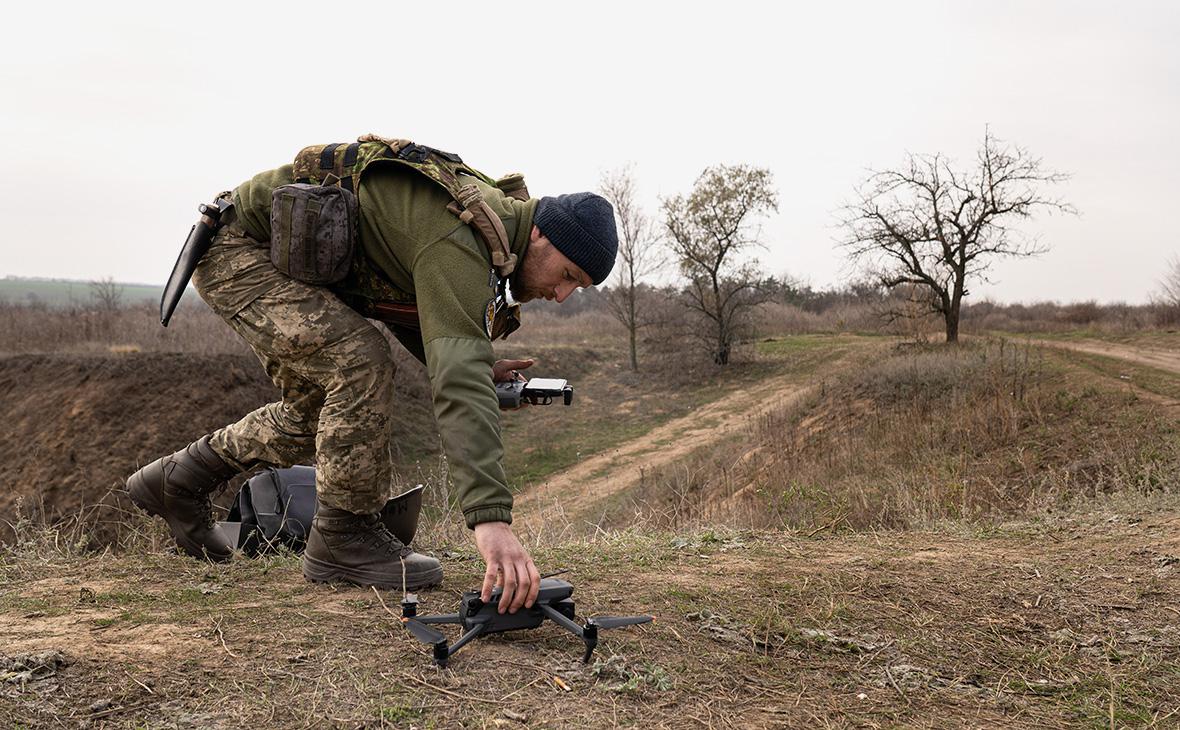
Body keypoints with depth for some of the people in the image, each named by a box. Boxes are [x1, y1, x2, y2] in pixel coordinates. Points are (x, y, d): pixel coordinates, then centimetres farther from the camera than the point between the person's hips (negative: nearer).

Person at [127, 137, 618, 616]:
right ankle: (345, 538, -10)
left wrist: (476, 367, -4)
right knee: (360, 362, -25)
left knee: (320, 414, 12)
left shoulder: (494, 210, 0)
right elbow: (457, 382, -43)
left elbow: (407, 312, 13)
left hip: (279, 255, 10)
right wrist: (491, 518, -50)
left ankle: (177, 481, 28)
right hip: (239, 247, -10)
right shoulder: (459, 241, -31)